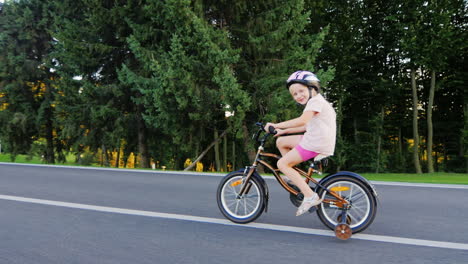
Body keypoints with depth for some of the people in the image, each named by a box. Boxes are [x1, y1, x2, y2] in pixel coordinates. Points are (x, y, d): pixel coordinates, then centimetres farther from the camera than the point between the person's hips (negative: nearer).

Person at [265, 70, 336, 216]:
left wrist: (277, 125, -26)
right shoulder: (316, 102, 19)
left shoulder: (315, 101, -13)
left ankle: (310, 196, -10)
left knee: (282, 163, -6)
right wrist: (284, 131, 20)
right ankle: (298, 180, 19)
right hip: (314, 139, 10)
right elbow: (307, 126, 23)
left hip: (316, 144, -10)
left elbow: (302, 121, -29)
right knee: (281, 142, 16)